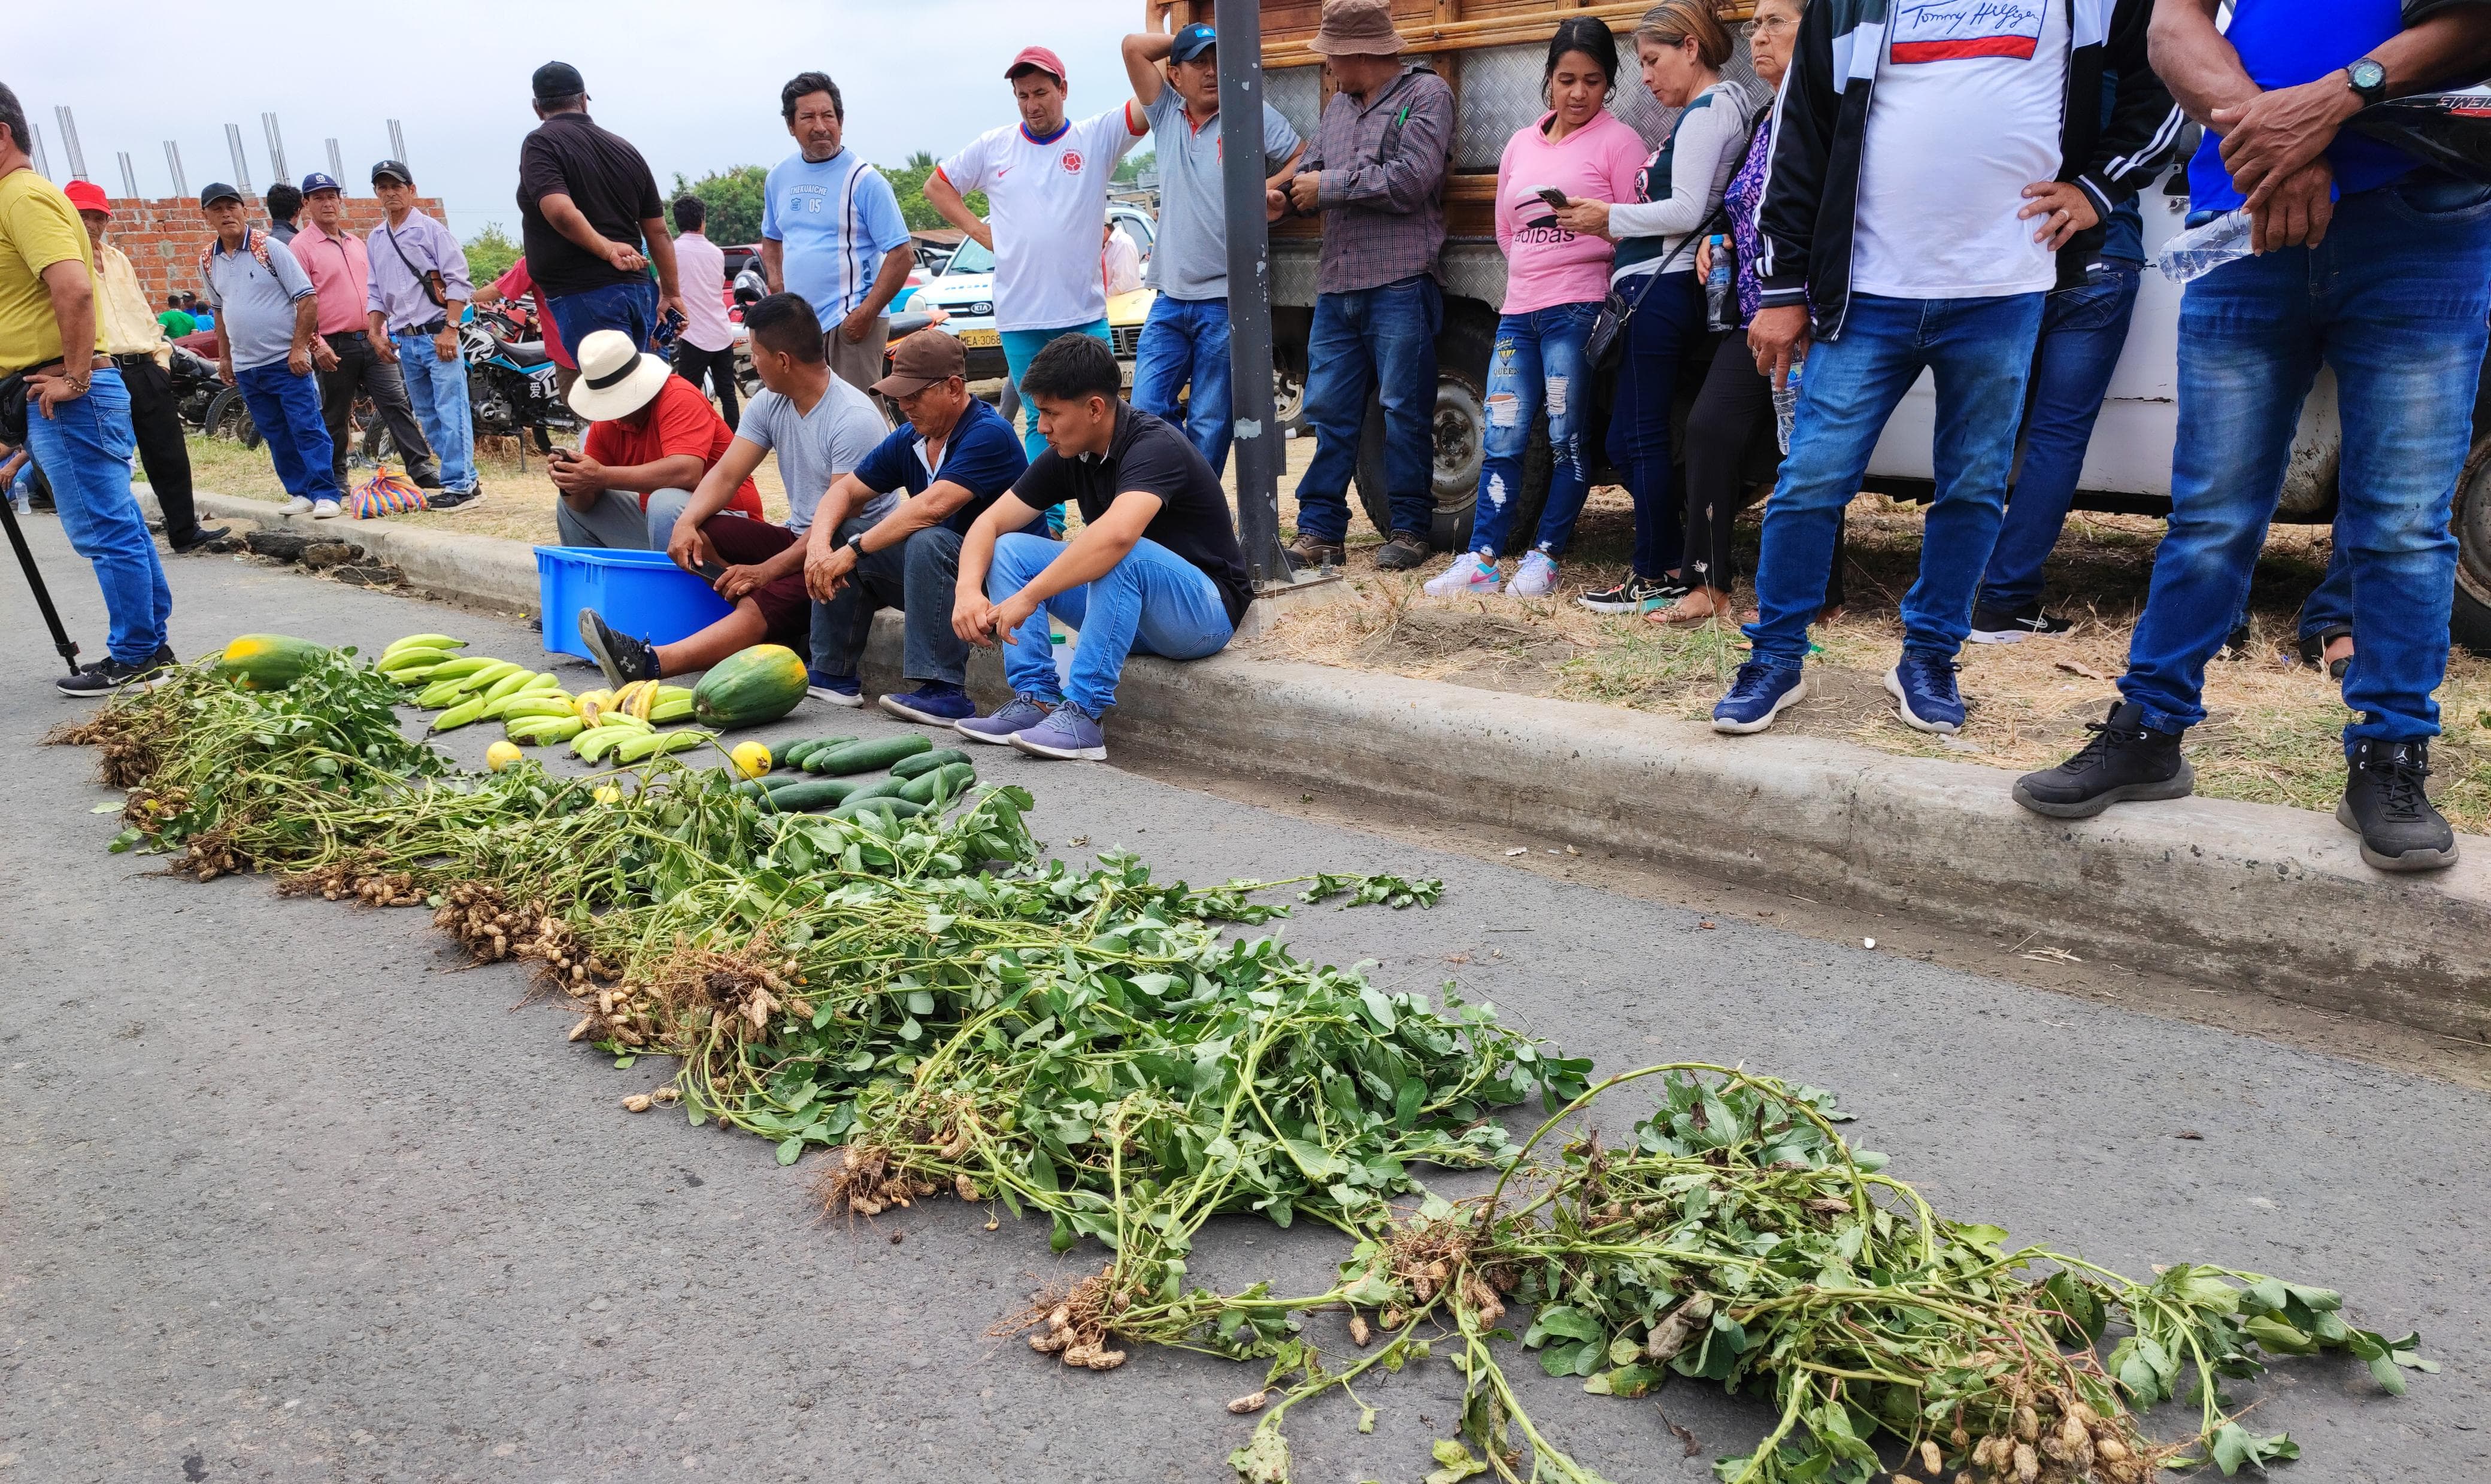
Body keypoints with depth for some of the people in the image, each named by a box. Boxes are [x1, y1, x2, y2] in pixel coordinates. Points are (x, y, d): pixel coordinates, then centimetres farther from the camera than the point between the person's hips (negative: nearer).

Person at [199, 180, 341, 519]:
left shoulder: (269, 248, -7)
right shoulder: (208, 260, 10)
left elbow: (308, 298, -9)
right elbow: (220, 309, 22)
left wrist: (299, 348, -15)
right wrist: (224, 356, 20)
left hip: (287, 360, -6)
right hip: (246, 367, 6)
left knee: (307, 428, -8)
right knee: (276, 436, 9)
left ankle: (325, 494, -5)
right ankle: (300, 492, 15)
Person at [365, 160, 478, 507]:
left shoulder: (430, 229, -3)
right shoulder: (375, 240, 16)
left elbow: (458, 281, -10)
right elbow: (375, 292, 21)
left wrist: (450, 330, -16)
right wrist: (377, 333, 10)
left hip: (437, 335, -7)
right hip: (404, 340, 8)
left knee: (450, 411, -11)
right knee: (427, 416, 9)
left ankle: (459, 485, -9)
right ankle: (465, 477, 15)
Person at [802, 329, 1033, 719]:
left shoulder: (988, 435, -20)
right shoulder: (908, 439, 6)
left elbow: (932, 507, -30)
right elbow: (846, 491, 7)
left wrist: (854, 549, -26)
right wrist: (819, 543, -13)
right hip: (936, 571, 8)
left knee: (928, 542, -35)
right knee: (840, 537, 1)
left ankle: (943, 693, -32)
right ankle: (832, 674, 6)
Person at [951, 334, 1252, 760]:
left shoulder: (1155, 446, -24)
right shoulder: (1068, 455, 0)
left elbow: (1118, 534, -43)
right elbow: (991, 522, 0)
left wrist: (1027, 598, -41)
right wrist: (968, 589, -20)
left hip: (1206, 612, -8)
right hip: (1130, 611, 8)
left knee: (1122, 557, -37)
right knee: (1009, 549, -3)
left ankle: (1082, 714, -29)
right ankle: (1036, 700, -11)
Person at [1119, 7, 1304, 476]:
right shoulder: (1166, 114, 11)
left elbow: (1305, 161, 2)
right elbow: (1134, 47, 6)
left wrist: (1268, 188, -13)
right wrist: (1181, 37, 13)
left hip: (1225, 301, -3)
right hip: (1169, 300, 4)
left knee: (1209, 424, 2)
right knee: (1146, 411, -1)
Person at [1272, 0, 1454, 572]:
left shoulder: (1426, 94, -1)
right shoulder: (1338, 106, 20)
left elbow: (1410, 180, -13)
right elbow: (1312, 169, 19)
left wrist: (1327, 186, -6)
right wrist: (1285, 196, -5)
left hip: (1400, 285, -6)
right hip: (1337, 288, 6)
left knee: (1404, 411, 0)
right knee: (1328, 410, 4)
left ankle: (1411, 528, 9)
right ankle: (1319, 530, 9)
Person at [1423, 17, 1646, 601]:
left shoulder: (1618, 141, 1)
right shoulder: (1521, 144, 17)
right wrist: (1536, 270, 12)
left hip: (1578, 311, -5)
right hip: (1519, 312, 5)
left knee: (1566, 438, -1)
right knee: (1502, 439, 2)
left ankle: (1544, 557, 7)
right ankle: (1481, 561, 4)